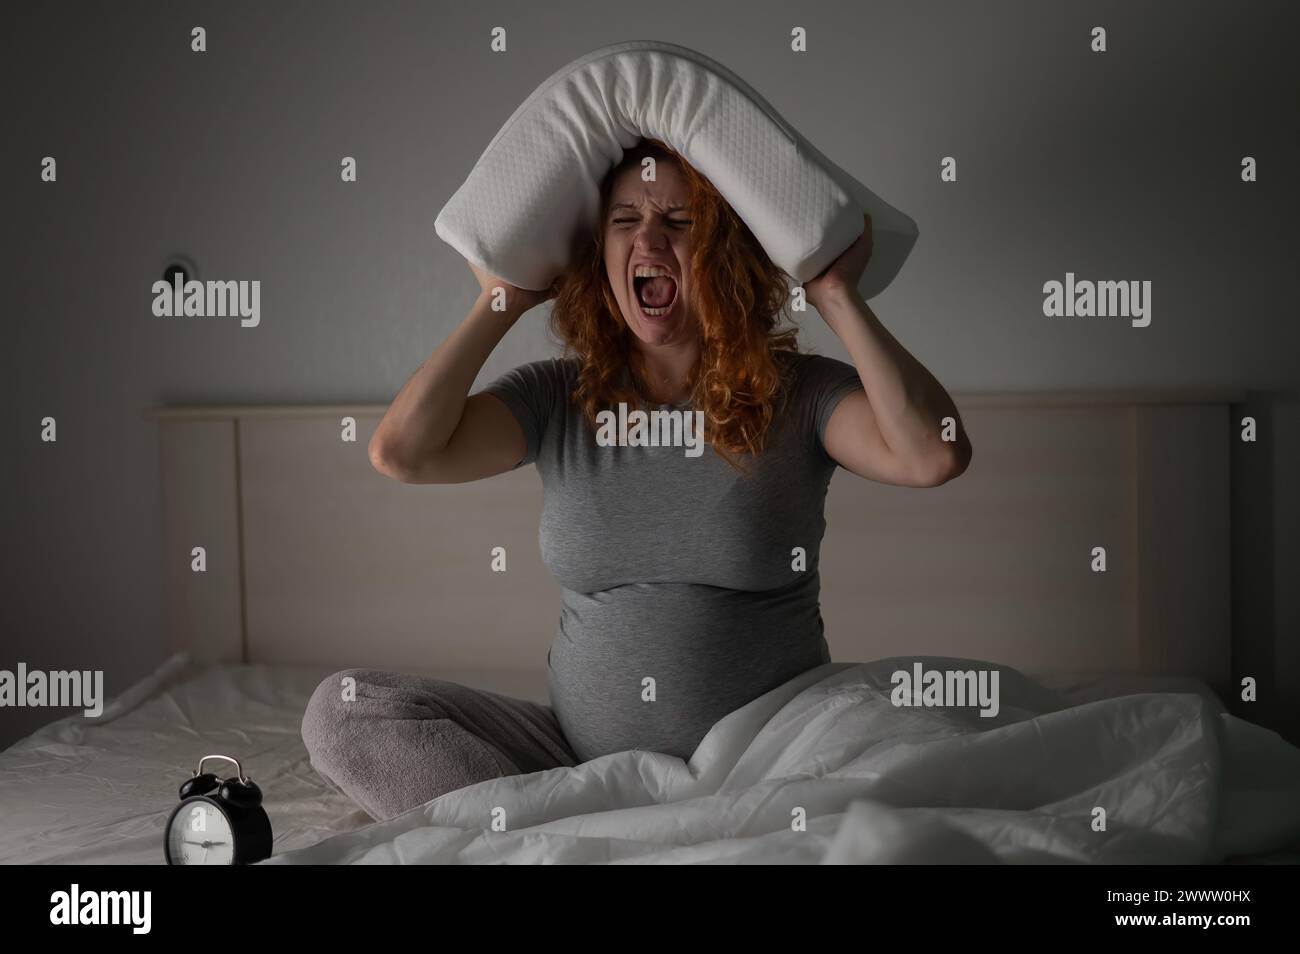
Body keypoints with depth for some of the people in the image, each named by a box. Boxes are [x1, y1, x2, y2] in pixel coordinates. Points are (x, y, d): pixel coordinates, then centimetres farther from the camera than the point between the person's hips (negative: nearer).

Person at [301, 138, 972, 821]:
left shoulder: (802, 396, -2)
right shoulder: (557, 400, 4)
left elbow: (934, 455, -21)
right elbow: (400, 451, -10)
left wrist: (836, 296, -12)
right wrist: (501, 303, -1)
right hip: (583, 757, 2)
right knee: (345, 710, -12)